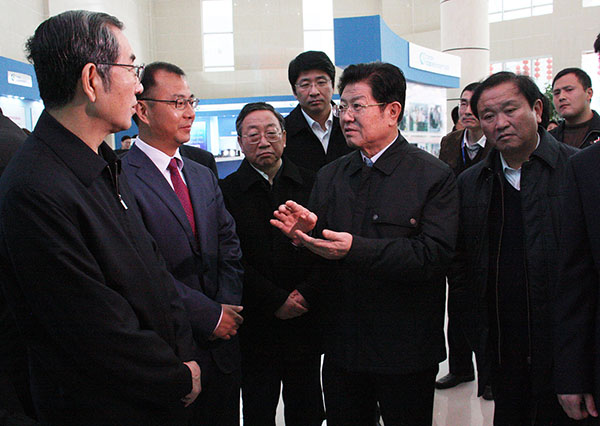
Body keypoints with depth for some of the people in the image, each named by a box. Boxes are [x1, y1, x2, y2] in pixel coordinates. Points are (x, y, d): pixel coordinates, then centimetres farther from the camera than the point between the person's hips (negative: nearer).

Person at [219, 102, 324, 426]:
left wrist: (306, 294, -11)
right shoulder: (226, 191, -2)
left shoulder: (311, 183, 4)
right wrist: (276, 301, -13)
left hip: (306, 322, 2)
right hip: (255, 325, -1)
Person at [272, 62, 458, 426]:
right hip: (341, 347, 4)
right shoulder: (329, 177, 8)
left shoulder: (435, 176, -8)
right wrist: (305, 232, -13)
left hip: (406, 352, -4)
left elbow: (435, 254, -19)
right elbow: (320, 256, 10)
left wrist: (355, 249, -27)